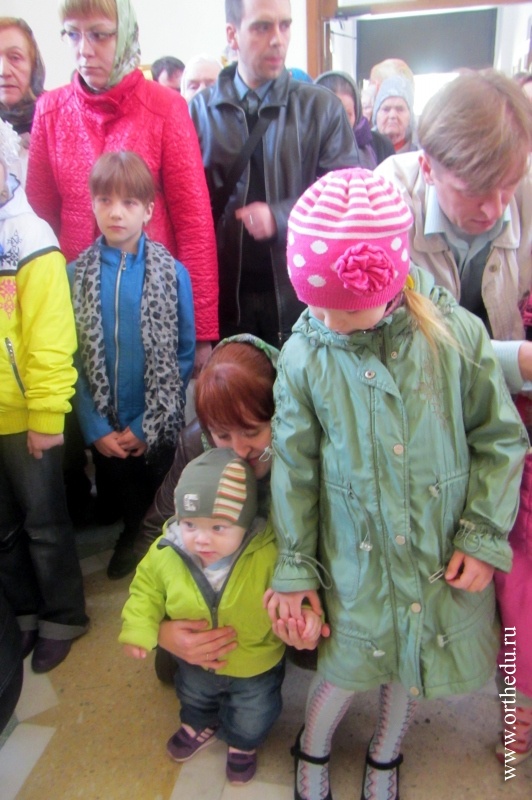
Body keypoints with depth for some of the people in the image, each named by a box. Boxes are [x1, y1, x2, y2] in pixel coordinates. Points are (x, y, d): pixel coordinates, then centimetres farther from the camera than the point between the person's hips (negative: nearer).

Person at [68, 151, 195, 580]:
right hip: (105, 429, 2)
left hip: (157, 428, -2)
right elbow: (72, 359, -3)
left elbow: (184, 357, -8)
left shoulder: (173, 273, -9)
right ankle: (134, 536, 50)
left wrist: (147, 427, -10)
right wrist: (96, 428, -9)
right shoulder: (75, 275, -2)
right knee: (120, 494, 20)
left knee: (160, 504, 13)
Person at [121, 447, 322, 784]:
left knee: (251, 721, 28)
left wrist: (307, 616, -41)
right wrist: (139, 627, -19)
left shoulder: (269, 555, -37)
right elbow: (146, 589, -8)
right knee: (193, 698, 36)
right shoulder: (166, 553, -27)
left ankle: (243, 744, 63)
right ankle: (201, 725, 71)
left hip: (256, 667, -2)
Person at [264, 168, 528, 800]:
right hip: (354, 562, -1)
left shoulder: (456, 333, -15)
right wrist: (295, 569, 1)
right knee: (345, 667, 15)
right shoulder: (304, 356, -15)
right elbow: (295, 470, -5)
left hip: (443, 557, 2)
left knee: (410, 665, 22)